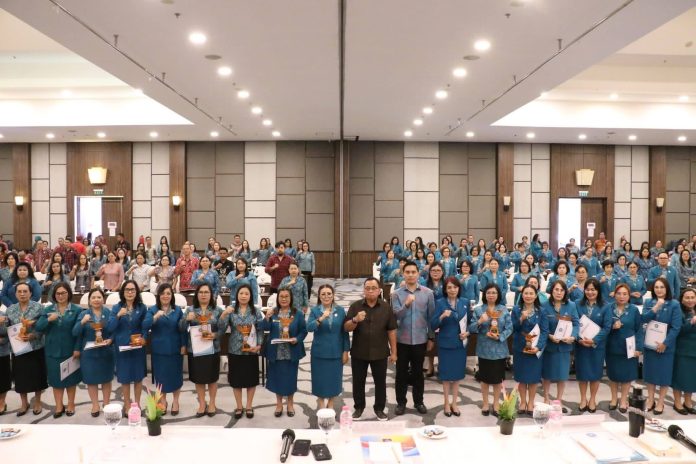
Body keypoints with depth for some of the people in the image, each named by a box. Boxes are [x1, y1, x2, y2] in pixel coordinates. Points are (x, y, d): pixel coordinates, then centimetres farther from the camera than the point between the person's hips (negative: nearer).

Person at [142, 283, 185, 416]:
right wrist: (156, 317, -32)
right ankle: (163, 401, 29)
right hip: (159, 349, 0)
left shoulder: (178, 310, 0)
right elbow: (145, 326, -16)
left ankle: (175, 401, 26)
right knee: (160, 375, 10)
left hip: (175, 348, 0)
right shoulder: (152, 310, -3)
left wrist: (183, 345, -3)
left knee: (175, 375, 8)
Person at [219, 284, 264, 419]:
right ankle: (239, 407, 25)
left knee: (251, 379, 9)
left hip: (251, 350, 0)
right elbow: (221, 329, -10)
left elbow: (260, 331, 0)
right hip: (235, 350, 0)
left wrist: (259, 345, -13)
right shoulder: (231, 311, -2)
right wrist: (223, 314, -24)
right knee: (236, 379, 9)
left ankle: (249, 406, 25)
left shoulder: (256, 312, -1)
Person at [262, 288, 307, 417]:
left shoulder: (297, 314, -3)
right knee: (277, 377, 10)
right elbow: (265, 328, -11)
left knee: (290, 377, 10)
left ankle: (290, 404, 29)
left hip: (292, 352, -1)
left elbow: (303, 331, -2)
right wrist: (267, 317, -28)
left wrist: (297, 339, -19)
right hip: (276, 352, 1)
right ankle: (279, 404, 28)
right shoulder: (273, 312, 0)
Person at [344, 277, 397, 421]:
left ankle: (379, 409, 24)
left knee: (380, 382, 9)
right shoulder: (355, 306, -3)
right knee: (358, 381, 10)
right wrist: (355, 320, -26)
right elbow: (346, 328, -5)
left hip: (380, 353, 0)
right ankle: (358, 407, 27)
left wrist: (393, 351, 0)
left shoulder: (386, 307, -1)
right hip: (358, 352, 0)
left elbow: (391, 330, 1)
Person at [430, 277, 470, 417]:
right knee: (446, 375, 7)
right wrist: (442, 316, -29)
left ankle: (454, 403, 27)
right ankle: (447, 403, 23)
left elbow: (470, 321, 11)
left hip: (460, 344, 3)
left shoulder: (465, 303, 1)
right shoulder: (440, 303, -9)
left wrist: (468, 332, -7)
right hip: (445, 344, -3)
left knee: (457, 374, 12)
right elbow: (433, 326, -12)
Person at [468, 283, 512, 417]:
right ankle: (485, 404, 25)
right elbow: (471, 328, -4)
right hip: (484, 349, -1)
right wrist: (479, 321, -23)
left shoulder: (504, 310, 1)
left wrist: (499, 337, -18)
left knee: (498, 378, 10)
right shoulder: (478, 309, -1)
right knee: (485, 377, 10)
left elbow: (509, 328, -3)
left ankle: (496, 404, 25)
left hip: (499, 349, 1)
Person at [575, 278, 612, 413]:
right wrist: (579, 338, -17)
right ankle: (583, 399, 24)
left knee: (595, 372, 9)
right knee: (582, 371, 8)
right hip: (581, 344, 1)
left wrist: (594, 340, -19)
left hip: (597, 345, -1)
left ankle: (592, 399, 25)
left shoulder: (605, 307, -4)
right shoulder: (578, 305, -1)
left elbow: (607, 327, -8)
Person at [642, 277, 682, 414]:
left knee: (664, 373, 7)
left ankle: (660, 402, 21)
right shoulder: (649, 302, 2)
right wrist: (656, 307, -23)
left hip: (666, 345, -3)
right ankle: (650, 399, 25)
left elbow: (676, 327, -11)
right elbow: (643, 319, -11)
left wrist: (665, 343, -15)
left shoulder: (674, 304, -8)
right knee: (650, 372, 12)